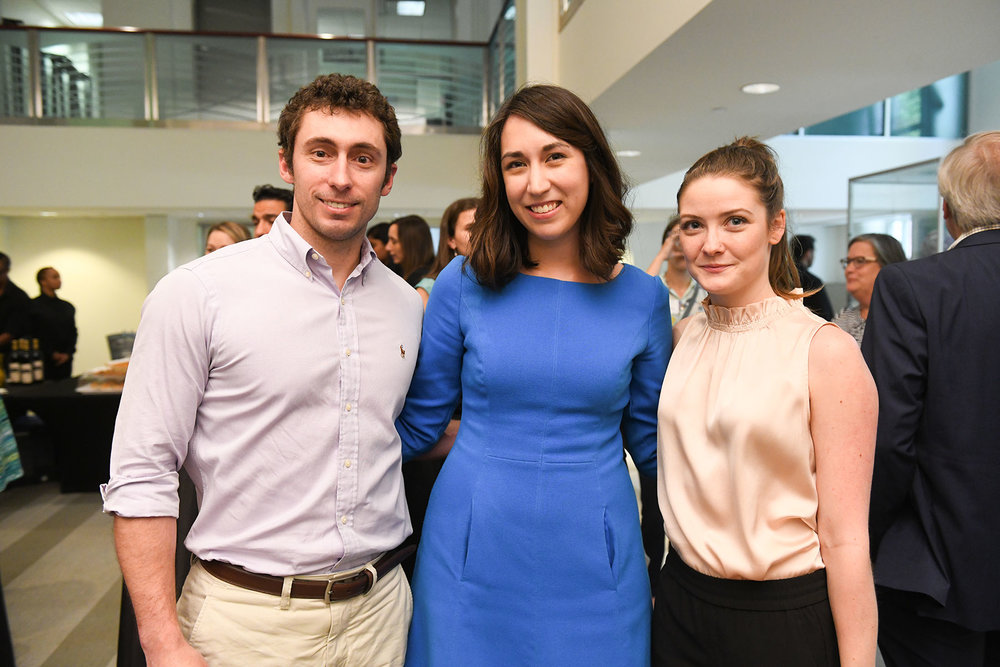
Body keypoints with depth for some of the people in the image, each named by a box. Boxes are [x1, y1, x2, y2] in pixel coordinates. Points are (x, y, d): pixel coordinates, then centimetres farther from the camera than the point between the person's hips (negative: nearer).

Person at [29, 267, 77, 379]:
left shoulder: (68, 307, 14)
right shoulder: (33, 306, -1)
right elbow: (33, 334, -5)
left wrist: (67, 353, -1)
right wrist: (51, 353, -8)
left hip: (65, 361, 4)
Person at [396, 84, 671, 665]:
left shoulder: (643, 297, -2)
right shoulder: (464, 284, -6)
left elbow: (652, 441, 9)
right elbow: (419, 424, 4)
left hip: (593, 567, 1)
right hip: (472, 556, 0)